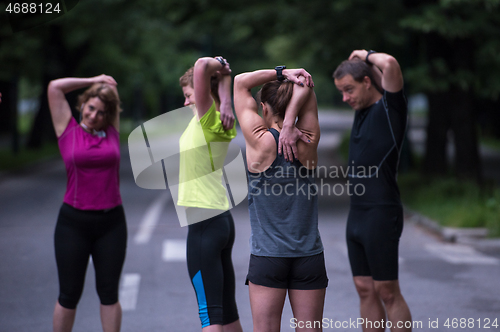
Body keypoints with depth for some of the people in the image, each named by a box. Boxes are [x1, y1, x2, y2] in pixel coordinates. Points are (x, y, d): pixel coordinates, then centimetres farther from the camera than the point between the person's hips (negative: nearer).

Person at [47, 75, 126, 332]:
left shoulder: (112, 132, 7)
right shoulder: (68, 130, 2)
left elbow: (112, 88, 15)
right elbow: (54, 87, 0)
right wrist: (93, 82, 5)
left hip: (111, 222, 2)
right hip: (73, 222, -2)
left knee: (109, 292, 6)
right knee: (69, 294, 3)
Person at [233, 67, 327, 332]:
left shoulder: (260, 141, -8)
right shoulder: (308, 143, -1)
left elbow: (240, 82, 0)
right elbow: (307, 88, 6)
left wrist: (282, 73, -5)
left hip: (267, 257, -3)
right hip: (309, 257, 3)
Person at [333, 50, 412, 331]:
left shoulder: (390, 108, -10)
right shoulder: (363, 110, 12)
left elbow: (390, 64, -26)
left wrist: (368, 56, -8)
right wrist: (358, 60, 5)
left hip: (381, 213, -8)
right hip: (357, 212, 8)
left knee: (387, 292, -5)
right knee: (365, 289, 10)